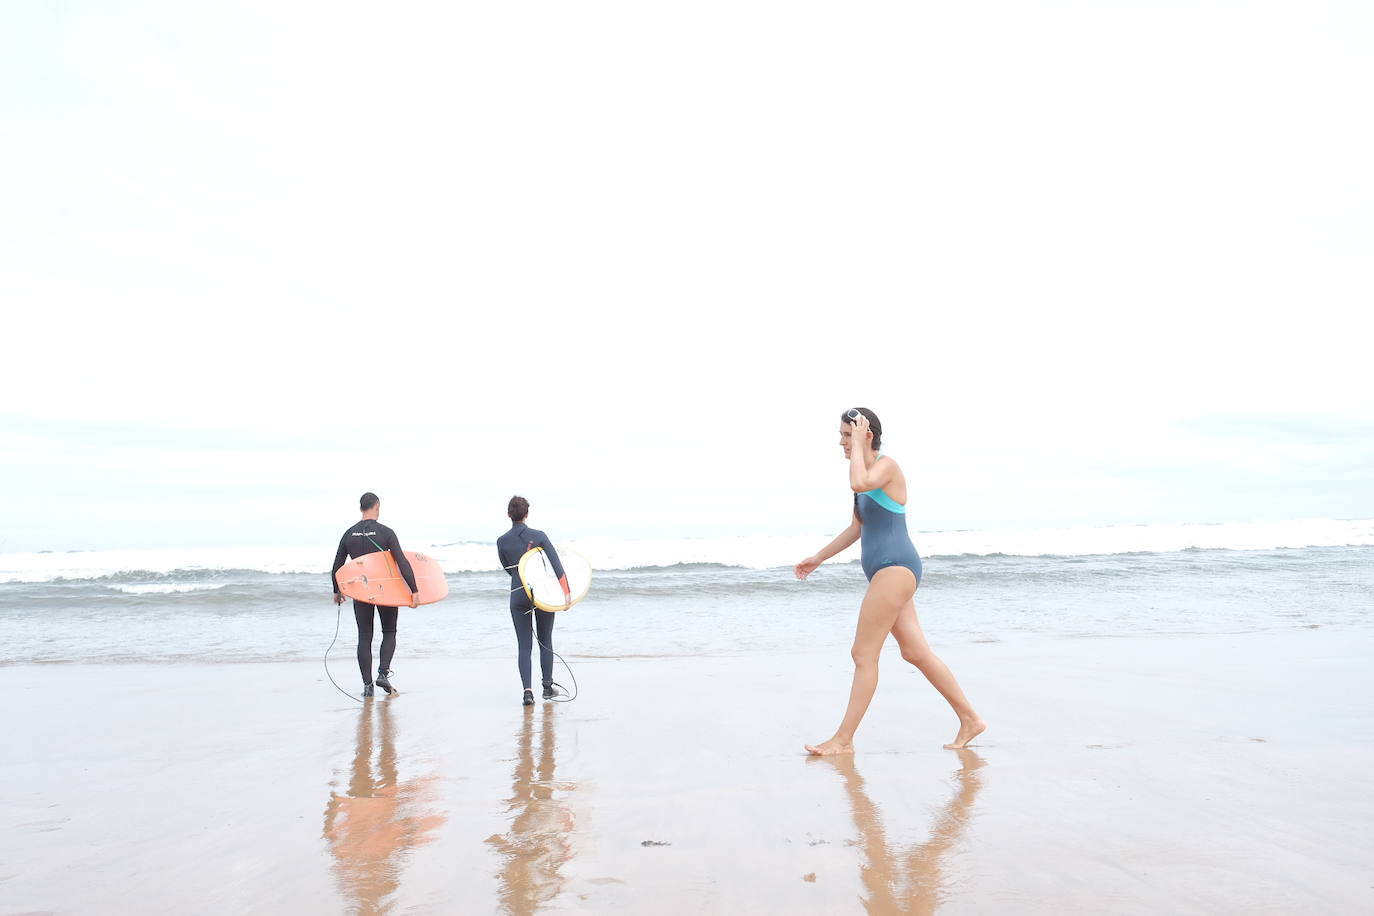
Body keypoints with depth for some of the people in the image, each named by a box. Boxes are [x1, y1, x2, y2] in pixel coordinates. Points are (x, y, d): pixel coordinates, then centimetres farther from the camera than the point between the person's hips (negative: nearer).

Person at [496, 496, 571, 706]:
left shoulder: (502, 541, -3)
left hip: (518, 596, 1)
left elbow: (509, 568, 8)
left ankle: (527, 691, -9)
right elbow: (556, 564, -14)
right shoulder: (539, 536, -8)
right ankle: (548, 687, 22)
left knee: (524, 645, 4)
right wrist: (566, 592, -15)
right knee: (545, 641, 15)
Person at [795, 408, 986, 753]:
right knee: (916, 652, 11)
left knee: (863, 654, -7)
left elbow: (859, 484, -33)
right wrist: (818, 559, 25)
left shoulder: (887, 465, -9)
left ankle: (843, 739, -1)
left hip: (895, 568, -10)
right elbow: (856, 528, 24)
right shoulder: (869, 472, 18)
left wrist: (858, 445, -18)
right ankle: (970, 720, 20)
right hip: (887, 571, 10)